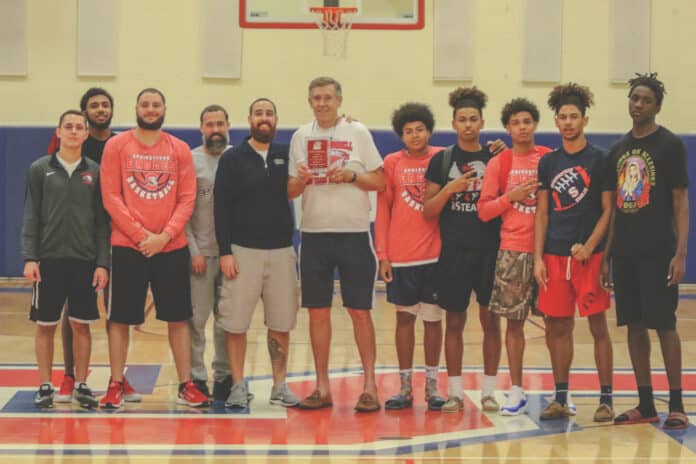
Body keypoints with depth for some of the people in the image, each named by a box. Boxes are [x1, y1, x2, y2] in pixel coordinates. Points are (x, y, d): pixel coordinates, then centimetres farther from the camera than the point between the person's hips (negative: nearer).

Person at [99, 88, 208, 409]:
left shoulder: (179, 149, 6)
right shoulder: (116, 145, 1)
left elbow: (187, 198, 2)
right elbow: (111, 197, -4)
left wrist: (165, 235, -11)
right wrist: (141, 234, -12)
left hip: (171, 246, 2)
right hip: (127, 246, -2)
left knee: (178, 317, 4)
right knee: (120, 317, 2)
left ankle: (186, 385, 12)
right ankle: (116, 385, 11)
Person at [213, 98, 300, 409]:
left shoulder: (286, 156, 10)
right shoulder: (232, 159, 1)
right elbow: (221, 208, -2)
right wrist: (225, 252, -9)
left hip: (281, 251, 3)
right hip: (242, 251, -3)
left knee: (281, 323, 5)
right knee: (236, 323, -1)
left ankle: (280, 386, 15)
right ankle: (238, 386, 9)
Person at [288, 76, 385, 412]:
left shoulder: (358, 132, 1)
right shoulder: (300, 137, 8)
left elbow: (379, 181, 1)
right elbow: (290, 190, 10)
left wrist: (351, 176, -16)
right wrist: (301, 180, -12)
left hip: (354, 233, -3)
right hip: (314, 234, 3)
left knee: (360, 310, 0)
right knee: (318, 311, 5)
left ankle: (370, 386, 6)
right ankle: (322, 388, 12)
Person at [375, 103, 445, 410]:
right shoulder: (392, 163, 3)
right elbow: (382, 210, 4)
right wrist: (382, 254, 0)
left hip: (435, 253, 0)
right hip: (401, 255, 0)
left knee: (433, 317, 4)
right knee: (404, 317, 5)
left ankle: (432, 386, 13)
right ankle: (405, 387, 13)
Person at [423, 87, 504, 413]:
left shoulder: (495, 159, 6)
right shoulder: (441, 161, 5)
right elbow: (428, 212, 2)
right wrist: (448, 189, -12)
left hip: (489, 251, 0)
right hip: (454, 251, 0)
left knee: (490, 320, 3)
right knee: (455, 321, 4)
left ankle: (489, 391, 12)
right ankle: (455, 392, 12)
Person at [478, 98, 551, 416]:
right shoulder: (498, 163, 5)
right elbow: (484, 211, 3)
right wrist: (511, 196, -10)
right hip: (512, 249, 0)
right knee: (513, 320, 2)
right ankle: (516, 391, 11)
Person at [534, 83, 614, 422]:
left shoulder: (599, 160, 1)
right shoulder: (548, 162, 11)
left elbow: (608, 210, -2)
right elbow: (542, 213, 10)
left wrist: (589, 247, -14)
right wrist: (538, 259, 2)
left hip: (590, 255, -3)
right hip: (554, 255, 4)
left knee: (598, 325, -2)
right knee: (557, 326, 5)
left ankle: (606, 400, 6)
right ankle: (560, 399, 14)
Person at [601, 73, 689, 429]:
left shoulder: (670, 145, -4)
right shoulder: (618, 150, 12)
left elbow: (680, 202, -7)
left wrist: (680, 253, -15)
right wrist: (606, 254, 12)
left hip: (658, 252, -5)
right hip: (625, 253, 6)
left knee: (664, 325, -4)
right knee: (634, 326, 7)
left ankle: (676, 405, 4)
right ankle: (645, 405, 14)